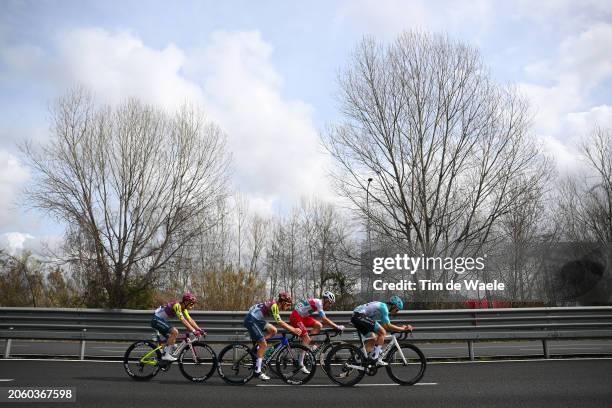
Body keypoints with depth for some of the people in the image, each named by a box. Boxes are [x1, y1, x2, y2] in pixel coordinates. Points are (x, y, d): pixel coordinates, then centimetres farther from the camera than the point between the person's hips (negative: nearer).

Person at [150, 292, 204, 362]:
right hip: (156, 320, -10)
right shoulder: (177, 305, -24)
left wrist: (199, 330, -4)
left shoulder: (183, 308, 4)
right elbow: (183, 320, -31)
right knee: (174, 331, -22)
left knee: (172, 338, 7)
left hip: (161, 320, 10)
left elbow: (190, 320, 4)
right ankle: (166, 355, -16)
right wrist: (193, 331, -35)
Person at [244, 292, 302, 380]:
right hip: (251, 320, -9)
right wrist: (293, 330, -21)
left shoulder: (275, 304, 9)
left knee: (273, 330, 8)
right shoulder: (274, 305, -19)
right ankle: (257, 371, -4)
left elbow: (280, 322, 12)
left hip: (257, 319, 9)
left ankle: (257, 348, 10)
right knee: (263, 345, -9)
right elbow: (279, 322, -23)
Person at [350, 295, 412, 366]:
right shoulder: (384, 307, -7)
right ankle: (377, 359, -8)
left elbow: (384, 326, 24)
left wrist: (400, 328, 19)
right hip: (360, 317, -11)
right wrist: (402, 329, -2)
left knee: (373, 338, 18)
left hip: (355, 317, 11)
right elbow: (388, 326, -10)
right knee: (382, 333, -10)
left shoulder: (381, 306, 23)